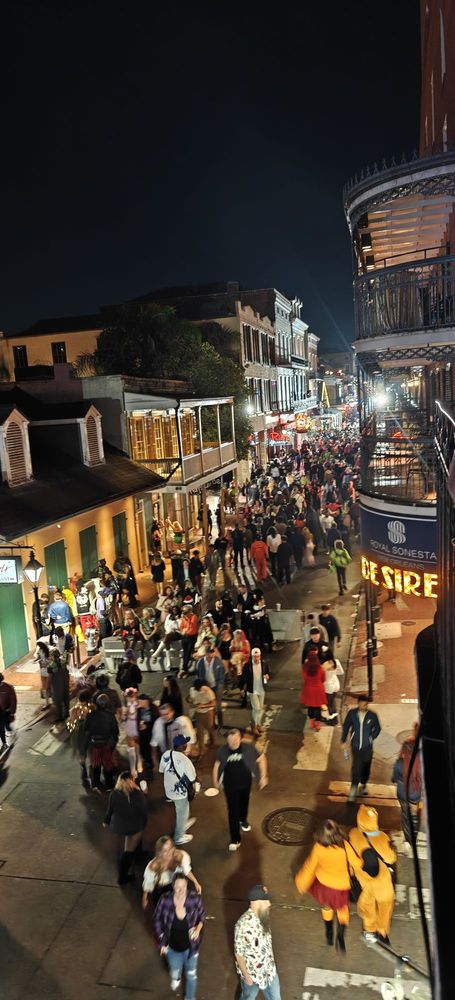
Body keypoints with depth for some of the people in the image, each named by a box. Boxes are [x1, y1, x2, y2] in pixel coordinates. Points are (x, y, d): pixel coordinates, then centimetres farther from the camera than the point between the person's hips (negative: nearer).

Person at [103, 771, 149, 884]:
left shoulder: (114, 793, -17)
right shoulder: (137, 794, -27)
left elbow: (110, 809, -4)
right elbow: (144, 810, -14)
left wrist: (106, 821, 15)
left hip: (118, 823, 5)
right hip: (134, 825, -5)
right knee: (129, 850, 9)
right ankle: (122, 877, 16)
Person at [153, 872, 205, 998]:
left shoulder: (195, 898, -29)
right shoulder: (165, 899, -30)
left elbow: (202, 915, -8)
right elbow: (158, 919, -11)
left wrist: (198, 928, -25)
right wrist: (161, 941, -8)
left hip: (190, 945, 0)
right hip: (172, 946, 1)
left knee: (191, 975, 22)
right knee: (175, 971, 29)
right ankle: (176, 978, 66)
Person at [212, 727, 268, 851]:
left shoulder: (248, 748, -24)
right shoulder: (223, 751, -18)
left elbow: (261, 759, -10)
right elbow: (217, 764, 1)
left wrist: (263, 776, -9)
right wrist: (215, 780, 9)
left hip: (245, 783, 1)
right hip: (230, 785, -1)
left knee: (244, 804, 26)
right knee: (232, 811, -4)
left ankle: (243, 820, 57)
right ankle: (235, 839, 6)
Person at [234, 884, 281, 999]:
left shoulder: (263, 916, -10)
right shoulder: (243, 924, -34)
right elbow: (238, 953, -23)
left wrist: (270, 962, 16)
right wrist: (246, 976, -15)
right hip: (252, 973, -6)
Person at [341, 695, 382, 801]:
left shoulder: (372, 715, -10)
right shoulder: (352, 713, -9)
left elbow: (377, 728, 7)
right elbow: (346, 727, 2)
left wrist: (372, 738, 0)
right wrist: (344, 741, 3)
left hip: (367, 746, 1)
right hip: (355, 745, -1)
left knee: (366, 766, 14)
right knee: (356, 766, -12)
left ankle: (363, 784, 40)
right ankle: (354, 787, 1)